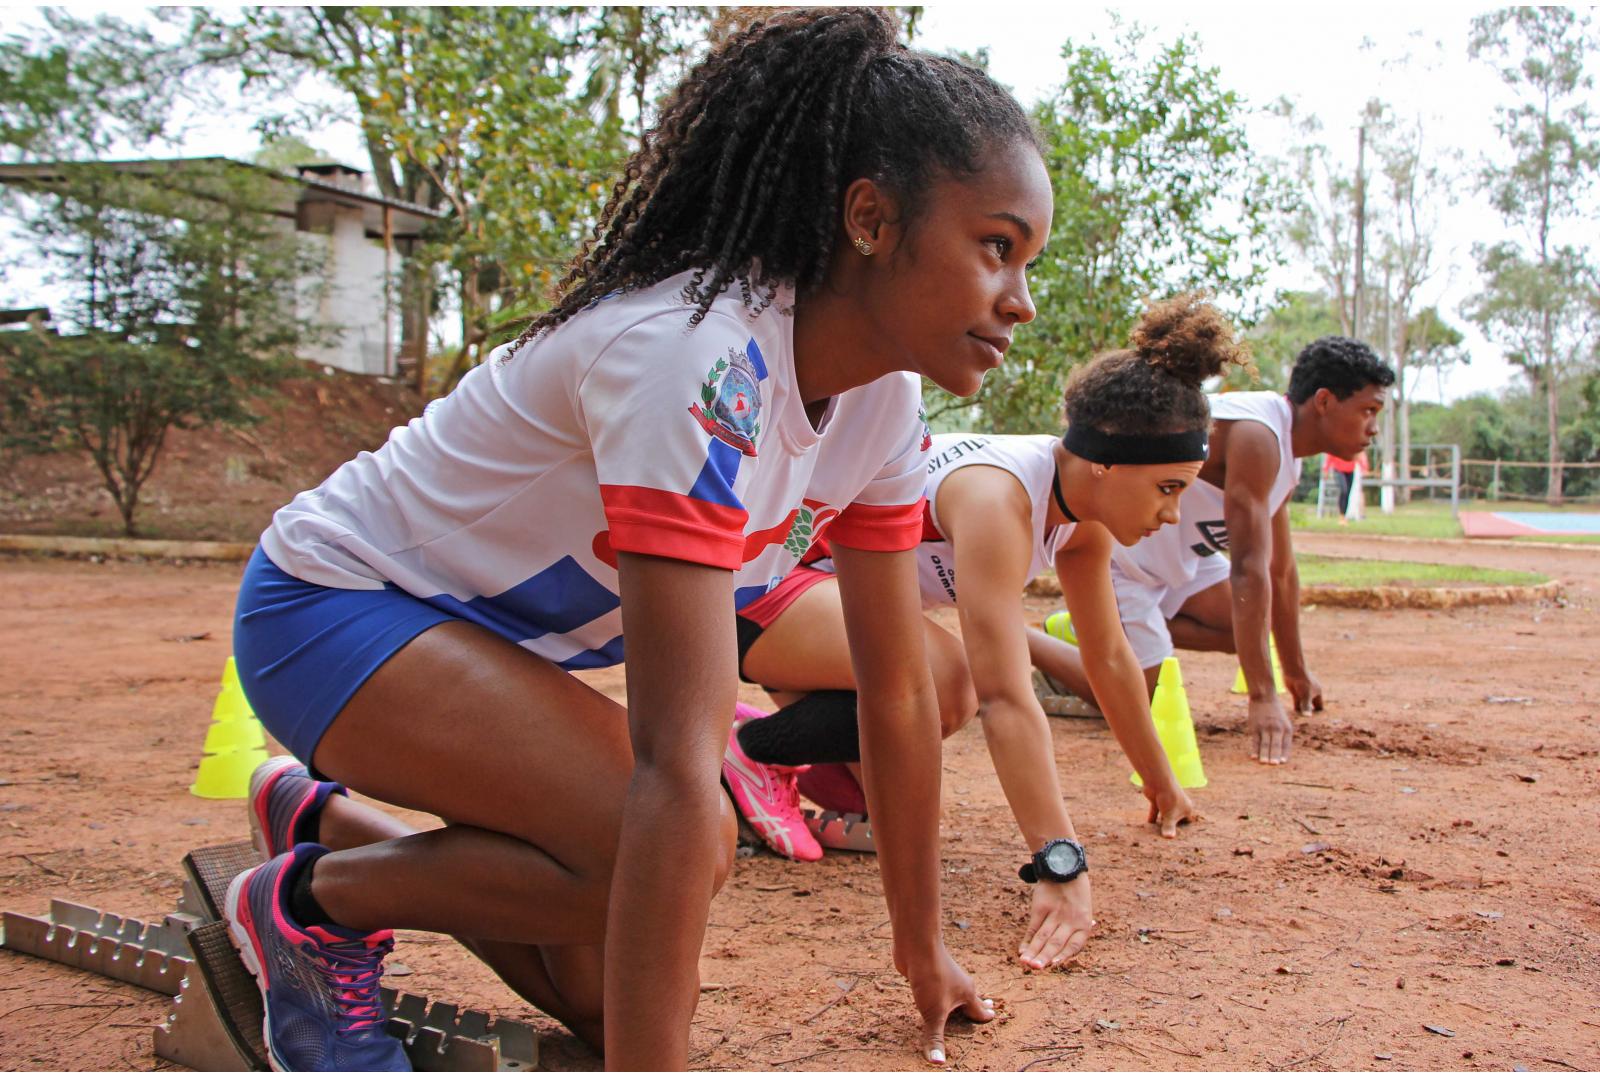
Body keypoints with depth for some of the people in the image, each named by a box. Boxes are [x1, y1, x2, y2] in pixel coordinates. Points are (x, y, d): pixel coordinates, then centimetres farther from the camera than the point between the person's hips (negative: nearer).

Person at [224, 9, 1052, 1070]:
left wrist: (923, 952, 3)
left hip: (504, 638, 8)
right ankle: (314, 902, -2)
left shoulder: (883, 396, -8)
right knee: (682, 844, -28)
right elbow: (677, 765, -40)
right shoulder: (701, 363, -35)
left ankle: (325, 818, 27)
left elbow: (899, 694, -2)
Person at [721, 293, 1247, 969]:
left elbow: (1109, 657, 8)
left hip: (818, 578, 9)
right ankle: (748, 749, -12)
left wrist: (1162, 786, 17)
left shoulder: (1083, 512, -4)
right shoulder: (997, 499, -32)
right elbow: (1006, 697, -38)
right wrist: (1060, 868, -40)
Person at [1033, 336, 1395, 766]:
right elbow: (1248, 569, -31)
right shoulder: (1256, 437, -26)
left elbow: (1281, 570, 16)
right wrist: (1263, 698, -32)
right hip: (1111, 545, -10)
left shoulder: (1286, 448, 6)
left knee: (1239, 629, 10)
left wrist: (1296, 672, 23)